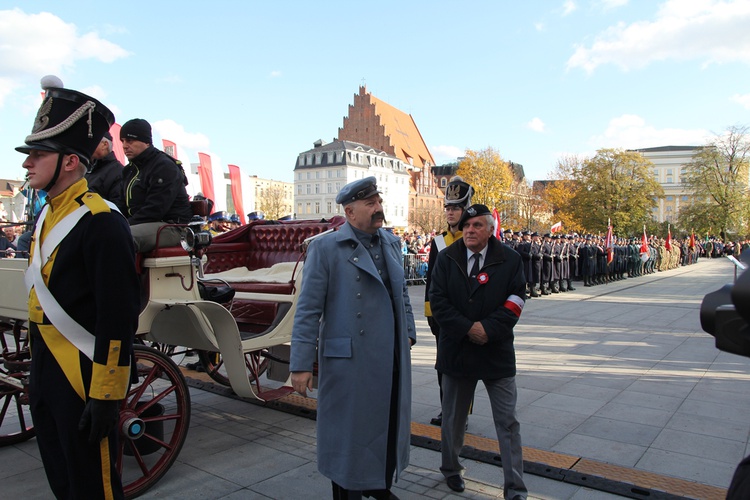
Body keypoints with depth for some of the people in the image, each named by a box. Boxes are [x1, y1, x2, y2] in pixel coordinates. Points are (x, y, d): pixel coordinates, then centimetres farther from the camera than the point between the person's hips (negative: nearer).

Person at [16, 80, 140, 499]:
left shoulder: (101, 222, -19)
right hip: (45, 372, 9)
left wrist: (106, 396, -20)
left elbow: (118, 319, -22)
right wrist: (38, 372, 21)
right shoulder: (45, 217, 10)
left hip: (83, 378, -9)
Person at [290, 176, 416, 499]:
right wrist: (301, 364, -13)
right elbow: (308, 310, -12)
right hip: (350, 361, -6)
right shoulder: (325, 248, -10)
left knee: (388, 423, 18)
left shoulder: (391, 243, 9)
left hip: (392, 359, 6)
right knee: (349, 429, 9)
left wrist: (408, 333, 18)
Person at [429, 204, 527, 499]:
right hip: (457, 350, 1)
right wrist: (467, 328, -16)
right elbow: (438, 300, -6)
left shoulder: (510, 260, -3)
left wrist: (488, 329, -19)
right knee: (453, 417, 17)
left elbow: (515, 301, -8)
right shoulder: (447, 258, -1)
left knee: (508, 422, 4)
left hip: (497, 351, -1)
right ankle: (451, 469, 39)